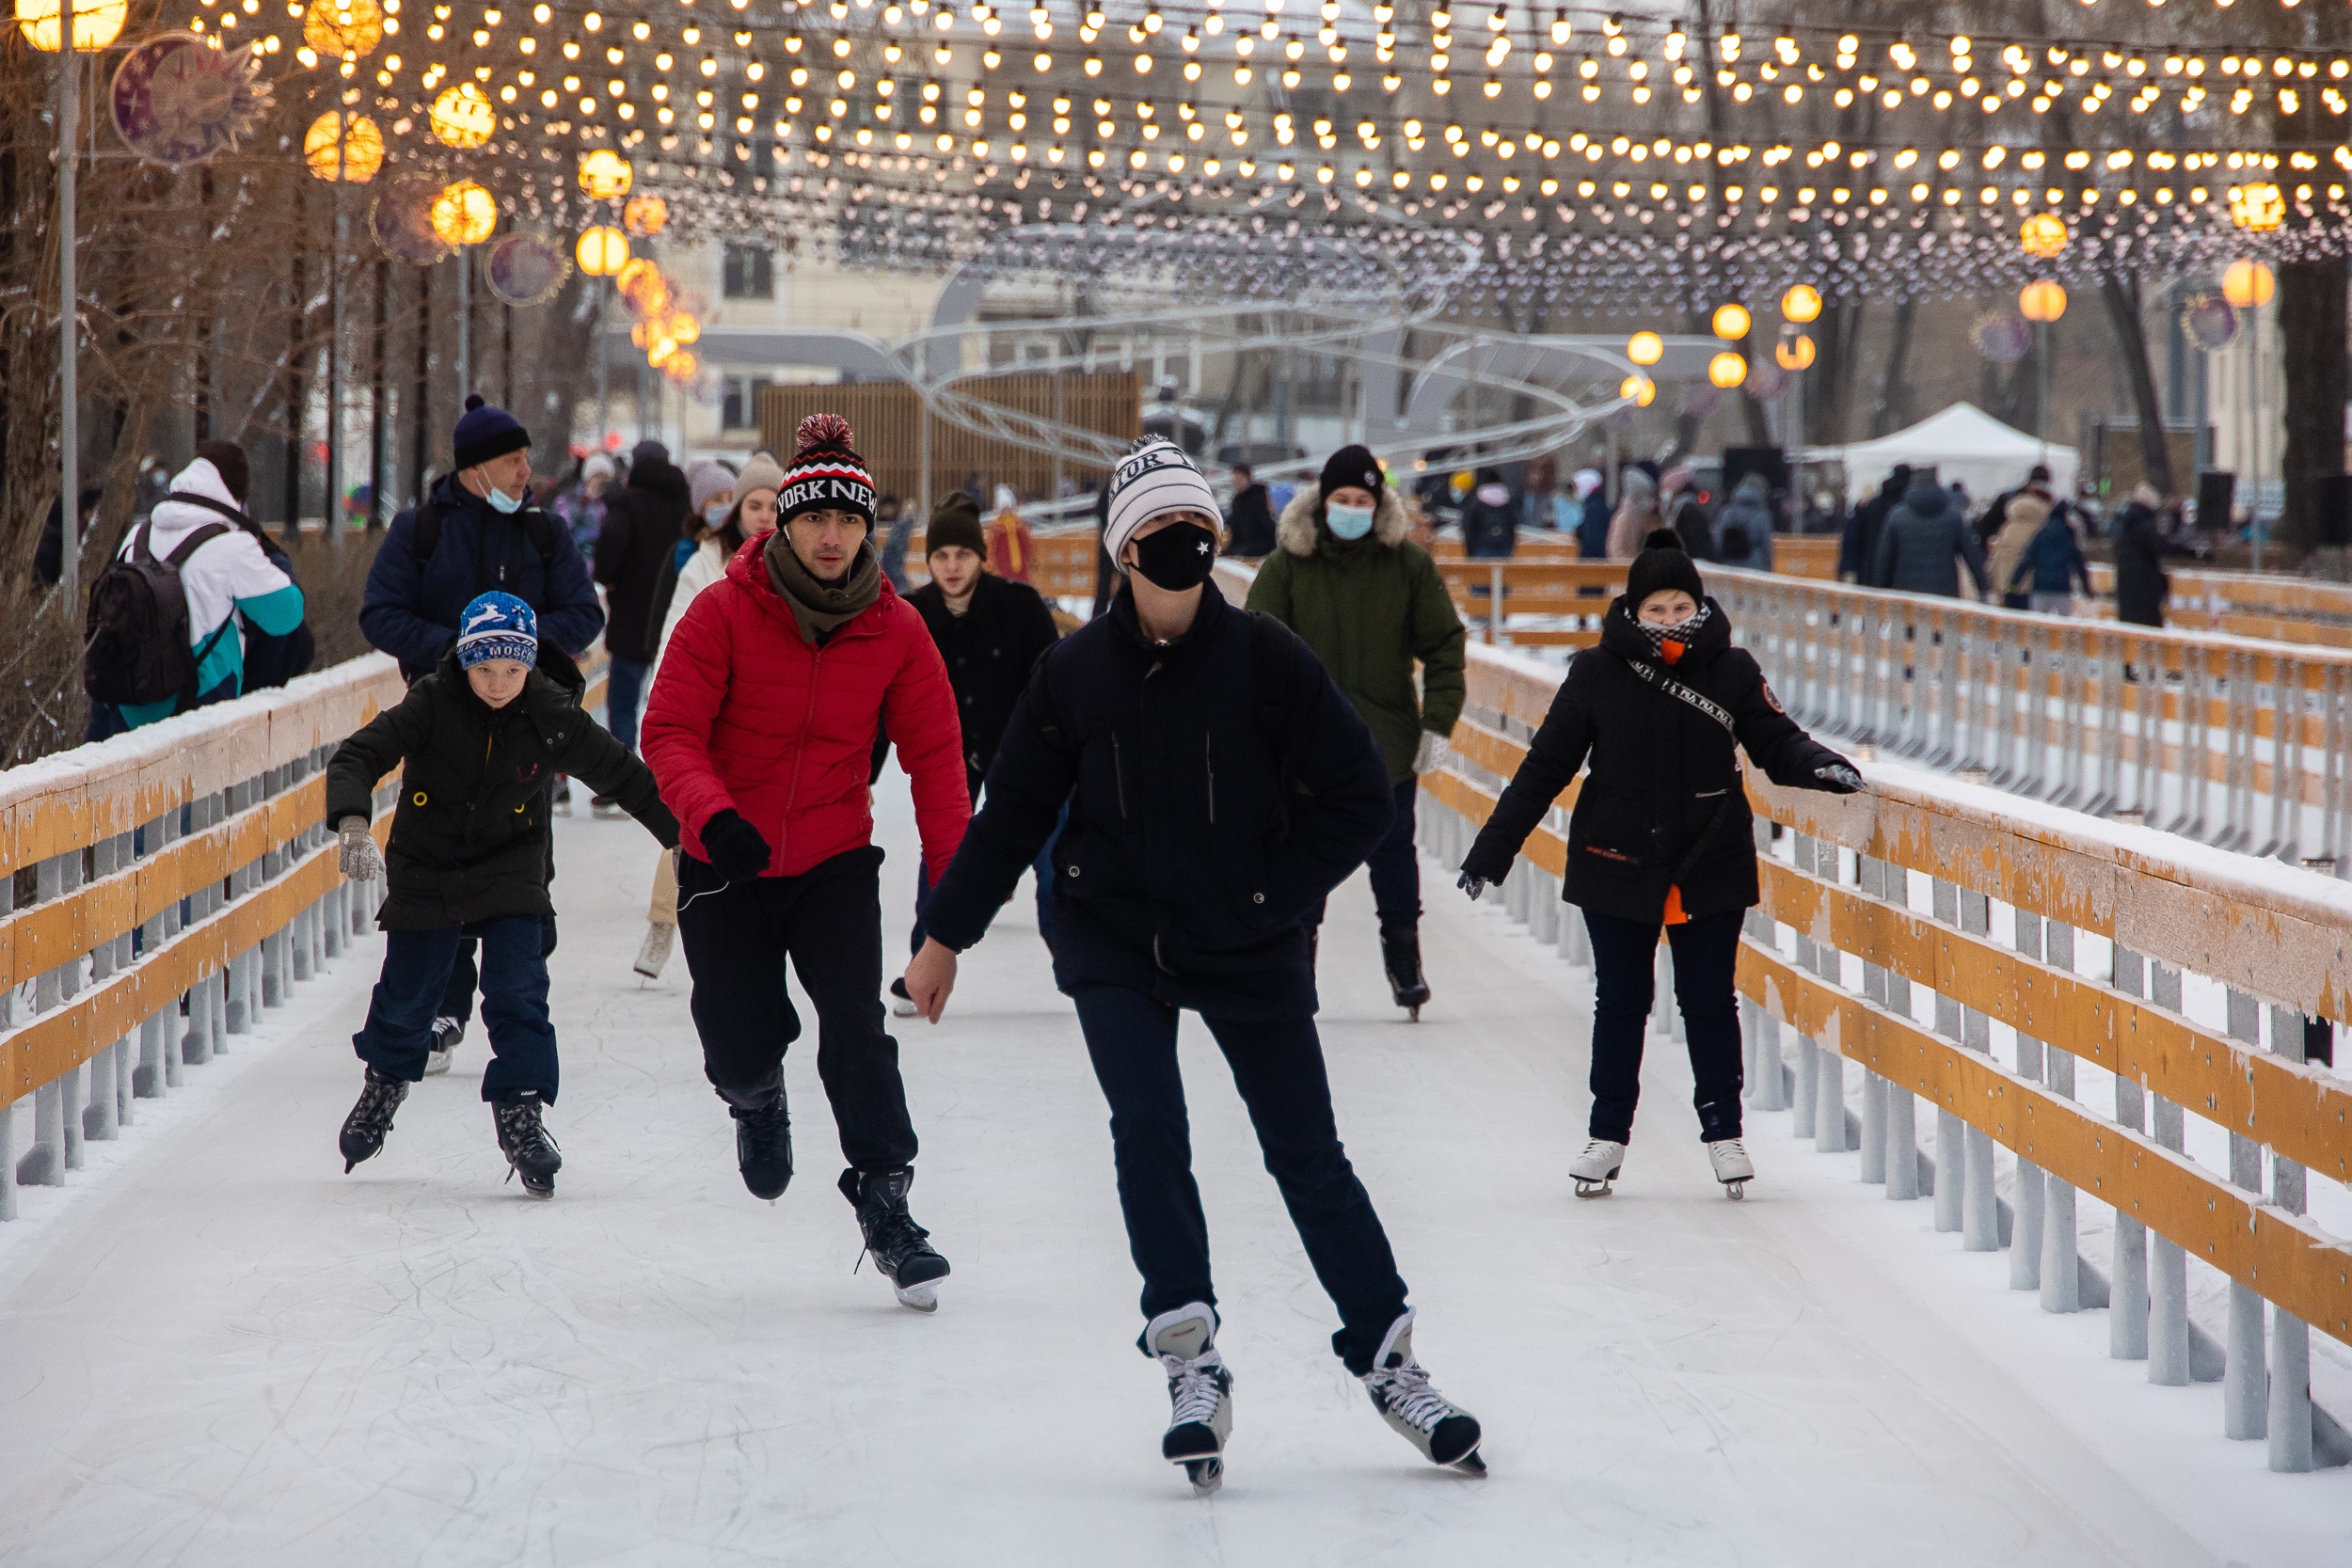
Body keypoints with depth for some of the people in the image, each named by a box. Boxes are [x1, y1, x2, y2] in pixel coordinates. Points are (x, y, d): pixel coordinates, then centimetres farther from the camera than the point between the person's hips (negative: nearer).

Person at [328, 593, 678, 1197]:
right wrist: (353, 821, -42)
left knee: (518, 994, -14)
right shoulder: (430, 705, -20)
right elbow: (358, 756, -24)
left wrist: (682, 831, 5)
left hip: (508, 872, 0)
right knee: (407, 996, 10)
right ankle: (385, 1081, 39)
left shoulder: (551, 716, -14)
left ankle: (521, 1113, -5)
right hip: (425, 870, 0)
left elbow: (622, 774, -1)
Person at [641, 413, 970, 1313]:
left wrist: (950, 872, -8)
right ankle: (758, 1101, 37)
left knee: (855, 1028, -14)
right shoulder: (725, 612, -13)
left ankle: (885, 1206, -5)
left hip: (836, 863, 1)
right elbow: (670, 731, -14)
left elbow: (933, 754, 0)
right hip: (725, 867, -1)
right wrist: (711, 813, -32)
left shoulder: (895, 630, -6)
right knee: (741, 1048, -1)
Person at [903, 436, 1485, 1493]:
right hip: (1114, 942, 1)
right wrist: (945, 935, 11)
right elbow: (1012, 811, 7)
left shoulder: (1265, 659, -9)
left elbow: (1359, 799, -4)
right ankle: (1191, 1364, -13)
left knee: (1308, 1156, 4)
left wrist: (1269, 896, -8)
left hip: (1248, 951, -1)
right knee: (1148, 1129, -16)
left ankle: (1388, 1361, 17)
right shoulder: (1077, 671, -3)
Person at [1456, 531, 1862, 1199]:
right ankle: (1609, 1133, 20)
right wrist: (1492, 850, -1)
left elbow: (1776, 743, 0)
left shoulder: (1732, 671, -4)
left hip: (1710, 869, 0)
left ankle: (1723, 1131, 17)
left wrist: (1820, 767, -22)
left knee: (1709, 1000, 6)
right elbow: (1545, 767, -1)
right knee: (1620, 1001, 8)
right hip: (1618, 868, 0)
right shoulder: (1598, 674, -6)